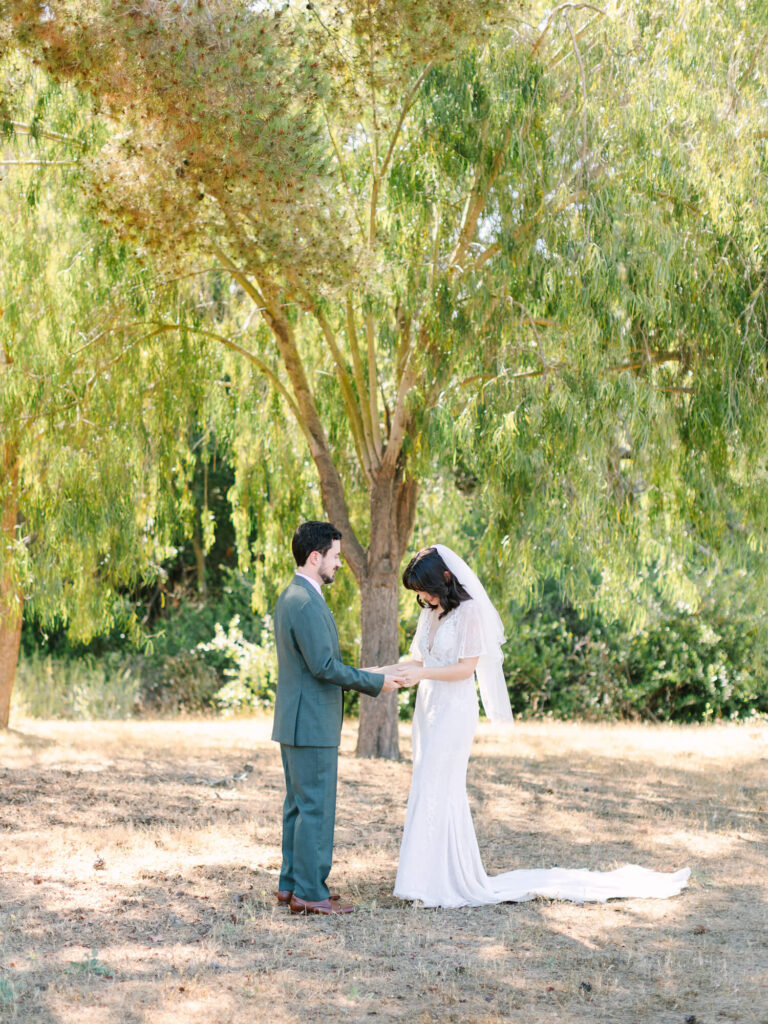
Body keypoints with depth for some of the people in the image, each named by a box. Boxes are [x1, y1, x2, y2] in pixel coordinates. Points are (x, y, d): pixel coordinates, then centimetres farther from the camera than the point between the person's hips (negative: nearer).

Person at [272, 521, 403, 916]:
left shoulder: (290, 597, 15)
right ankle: (310, 893, -2)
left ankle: (291, 884, 21)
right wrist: (376, 682, -11)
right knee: (316, 808, -5)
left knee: (299, 805, 15)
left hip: (296, 721, 11)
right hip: (312, 724, -11)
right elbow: (324, 666, -21)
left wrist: (368, 679, 16)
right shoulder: (306, 603, -19)